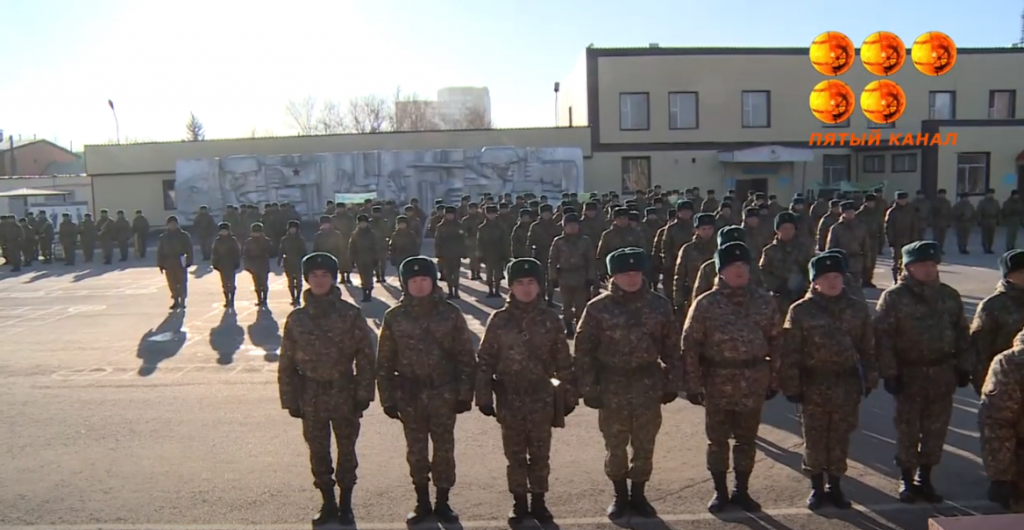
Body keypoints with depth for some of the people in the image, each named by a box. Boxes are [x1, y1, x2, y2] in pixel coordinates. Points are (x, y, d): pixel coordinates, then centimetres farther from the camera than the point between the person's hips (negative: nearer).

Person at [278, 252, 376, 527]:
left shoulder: (351, 314, -7)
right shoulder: (296, 318, -1)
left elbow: (365, 357, -6)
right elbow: (287, 363, 3)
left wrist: (363, 394, -8)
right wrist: (290, 399, 0)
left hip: (343, 393, -2)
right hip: (311, 396, 2)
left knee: (346, 451, 11)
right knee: (318, 453, 12)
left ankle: (345, 505, 27)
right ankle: (328, 504, 29)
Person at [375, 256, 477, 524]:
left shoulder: (450, 313, -6)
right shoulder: (394, 316, -3)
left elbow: (466, 357, -3)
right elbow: (385, 362, 1)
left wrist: (464, 394, -5)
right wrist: (388, 398, -1)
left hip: (444, 393, -1)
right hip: (409, 395, 1)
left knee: (444, 449, 8)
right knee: (416, 450, 12)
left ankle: (442, 502, 24)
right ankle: (422, 502, 27)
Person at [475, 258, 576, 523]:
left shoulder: (550, 318, -3)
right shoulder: (499, 320, -5)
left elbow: (563, 360, 2)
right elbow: (485, 361, -1)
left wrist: (568, 394, 3)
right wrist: (484, 396, -3)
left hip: (542, 399, 0)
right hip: (509, 399, 0)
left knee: (540, 454, 11)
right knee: (515, 455, 12)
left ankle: (539, 501, 28)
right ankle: (519, 502, 26)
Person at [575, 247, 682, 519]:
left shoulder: (659, 305, -2)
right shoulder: (598, 308, -8)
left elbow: (671, 347, 5)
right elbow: (584, 351, -5)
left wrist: (672, 383, 3)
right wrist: (589, 388, -7)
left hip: (649, 386, 1)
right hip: (612, 386, -1)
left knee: (644, 446, 13)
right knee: (615, 447, 12)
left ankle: (638, 496, 32)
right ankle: (620, 496, 32)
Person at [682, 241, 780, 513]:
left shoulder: (764, 302, 1)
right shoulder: (705, 304, -8)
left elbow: (775, 342, 7)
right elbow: (690, 346, -6)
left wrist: (774, 379, 7)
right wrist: (693, 384, -8)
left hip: (753, 383, 2)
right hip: (718, 382, -2)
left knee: (747, 439, 14)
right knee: (717, 439, 11)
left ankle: (742, 490, 31)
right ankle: (720, 491, 27)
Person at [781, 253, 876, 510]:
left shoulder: (857, 308, 2)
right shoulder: (801, 310, -8)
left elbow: (868, 347, 8)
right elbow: (790, 352, -8)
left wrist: (869, 380, 7)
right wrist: (792, 386, -9)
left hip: (848, 386, 2)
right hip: (813, 386, -2)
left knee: (840, 440, 13)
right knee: (814, 440, 8)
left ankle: (835, 486, 28)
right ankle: (816, 487, 24)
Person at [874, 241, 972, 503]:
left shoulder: (949, 296, 6)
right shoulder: (893, 297, -9)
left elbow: (962, 334, 12)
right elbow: (883, 337, -11)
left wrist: (963, 367, 9)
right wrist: (889, 373, -14)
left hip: (943, 374, 4)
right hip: (909, 374, -4)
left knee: (936, 430, 11)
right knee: (907, 430, 5)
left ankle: (925, 478, 27)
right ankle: (906, 479, 21)